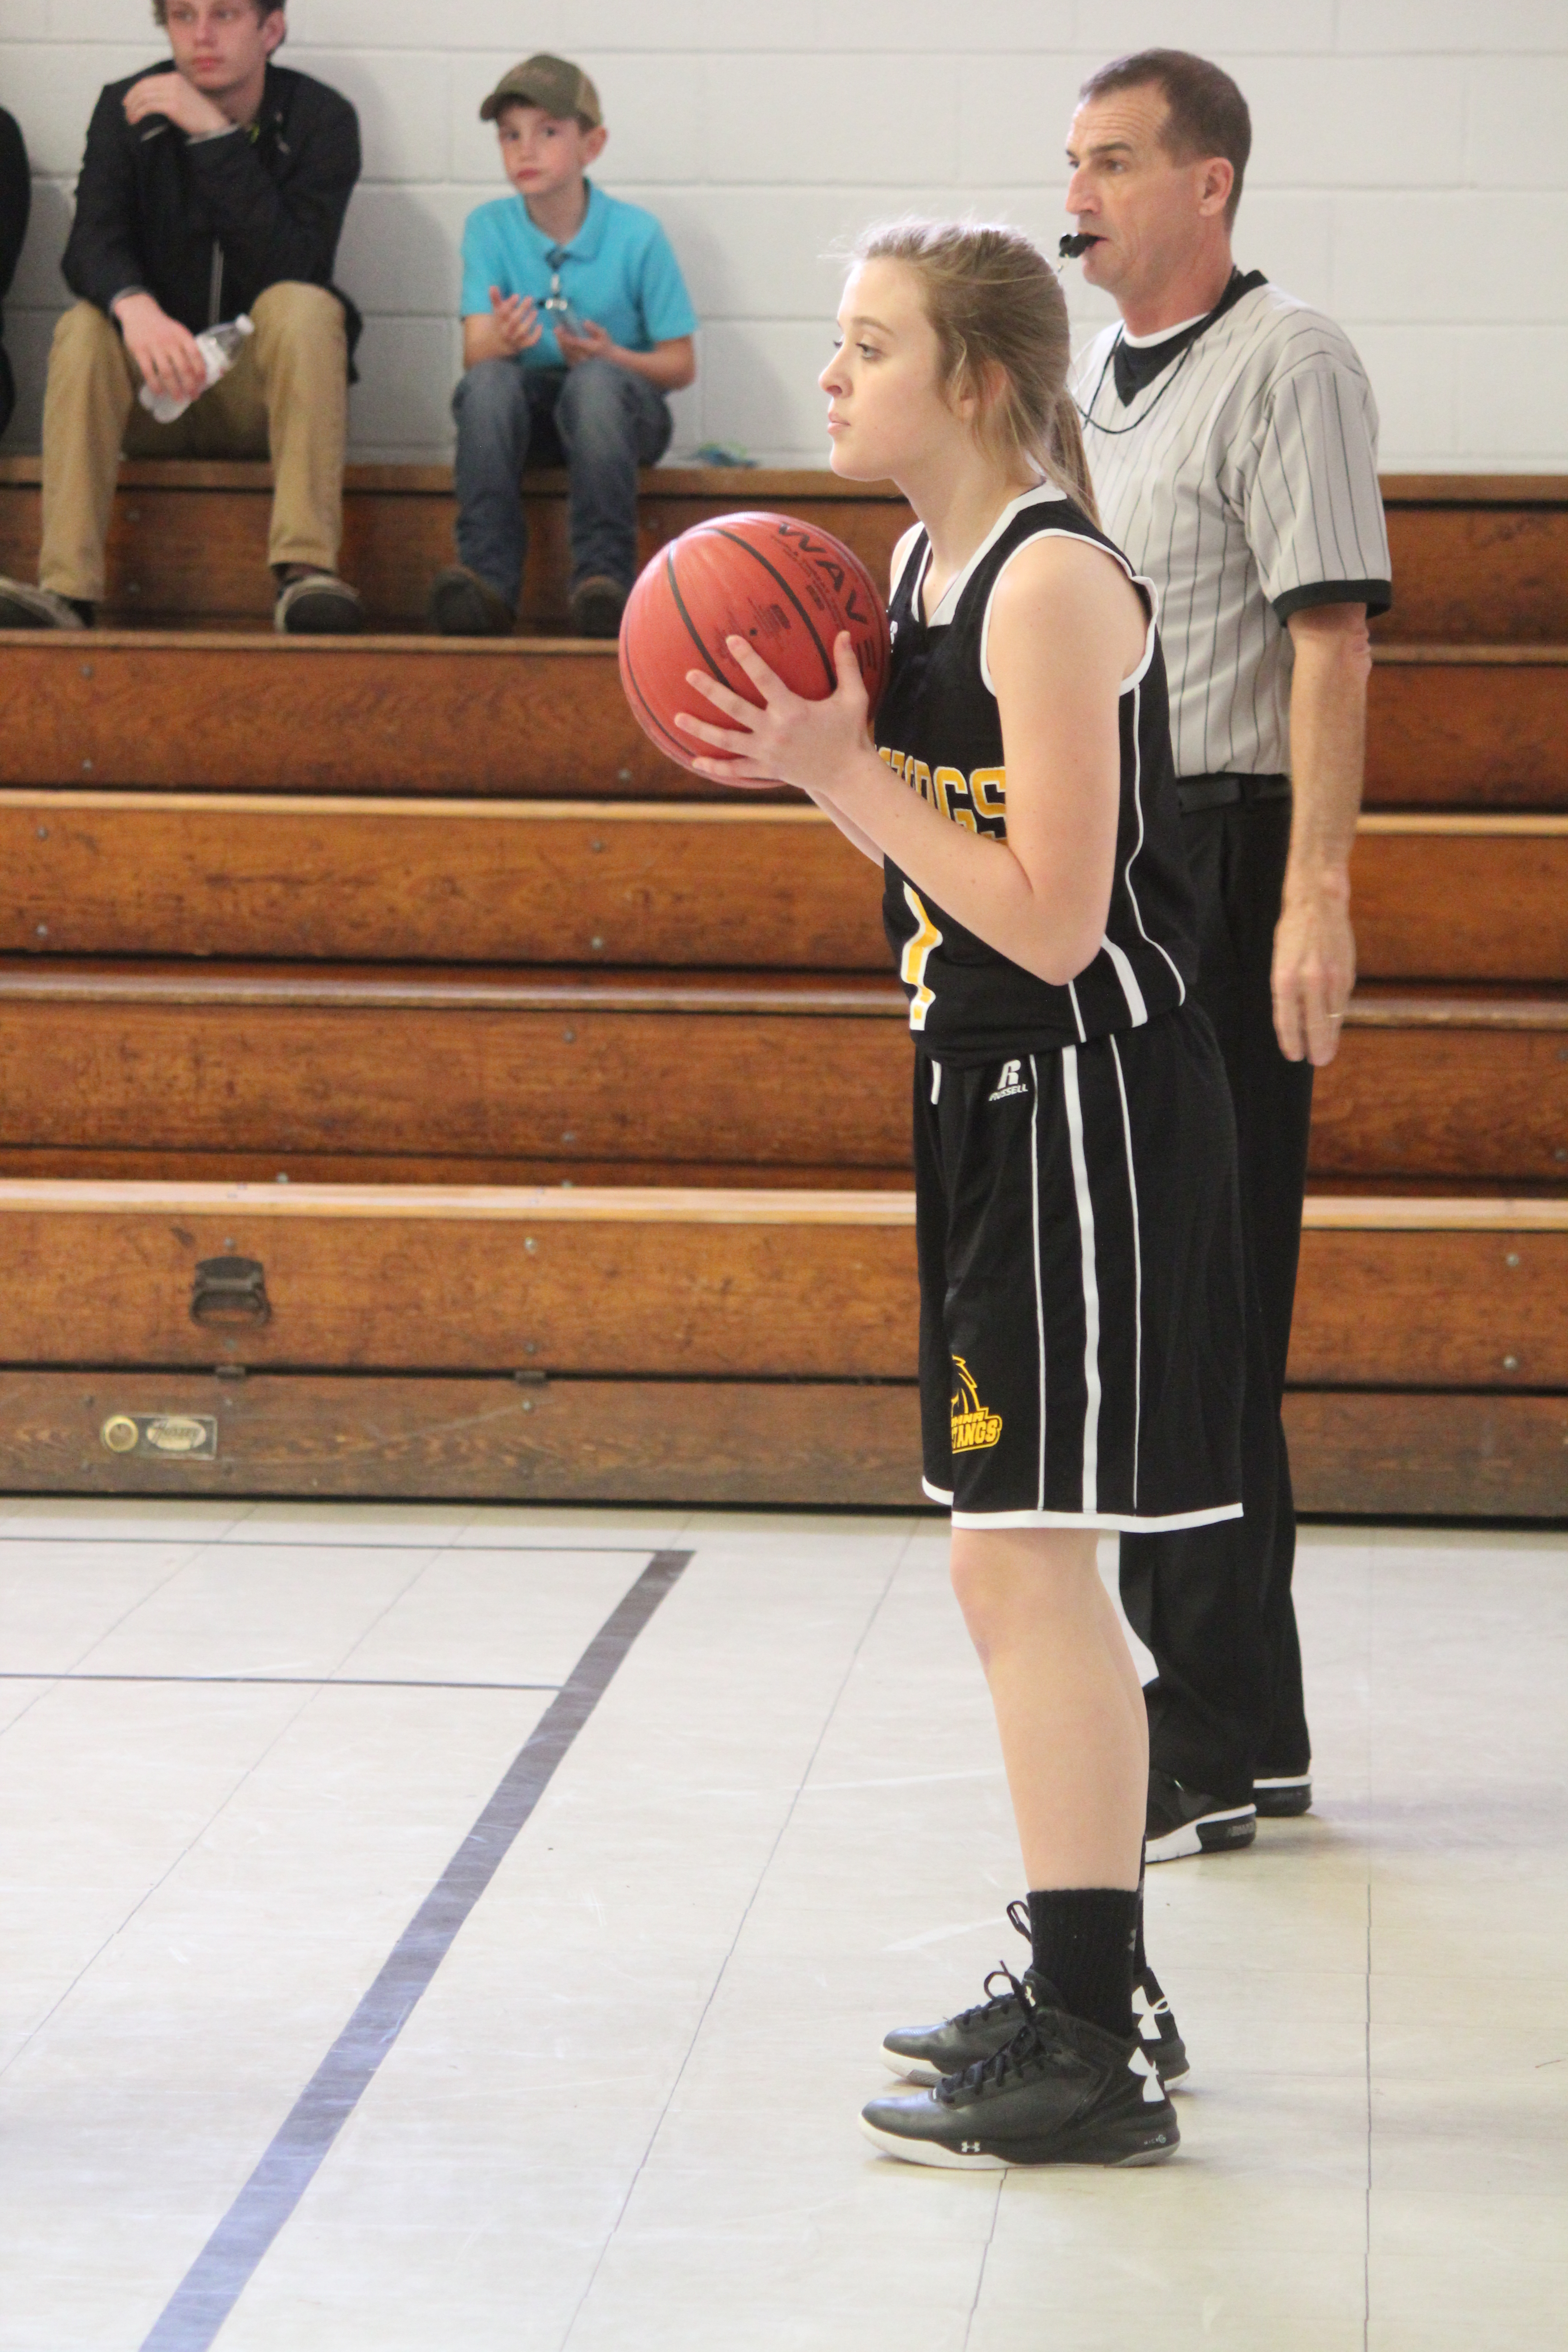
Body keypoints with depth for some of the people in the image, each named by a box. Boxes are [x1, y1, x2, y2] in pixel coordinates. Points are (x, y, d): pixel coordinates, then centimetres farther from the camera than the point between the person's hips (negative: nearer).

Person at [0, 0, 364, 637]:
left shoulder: (320, 119, -7)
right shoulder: (126, 110, -1)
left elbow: (292, 265, -21)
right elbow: (90, 247, -15)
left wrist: (214, 136, -27)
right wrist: (135, 307, -39)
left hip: (267, 386, -1)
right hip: (155, 394, 2)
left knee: (306, 306, -31)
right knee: (85, 328, -27)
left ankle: (305, 571, -42)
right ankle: (66, 591, -38)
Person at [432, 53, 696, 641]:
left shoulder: (636, 235, -6)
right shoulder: (489, 228, 0)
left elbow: (681, 366, -3)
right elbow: (474, 353, -9)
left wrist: (614, 357, -23)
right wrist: (500, 340, -34)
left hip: (620, 412, -2)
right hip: (527, 411, 2)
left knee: (595, 380, -36)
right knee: (489, 379, -32)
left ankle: (604, 577, -41)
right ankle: (488, 576, -40)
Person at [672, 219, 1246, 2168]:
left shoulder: (1053, 584, -18)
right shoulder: (924, 566, 11)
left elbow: (1052, 918, -21)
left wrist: (847, 769, -19)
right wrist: (812, 767, 2)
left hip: (1084, 1097, -10)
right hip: (989, 1095, 10)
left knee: (1024, 1558, -8)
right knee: (1009, 1566, 15)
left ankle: (1092, 2060, -3)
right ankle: (1083, 1992, 26)